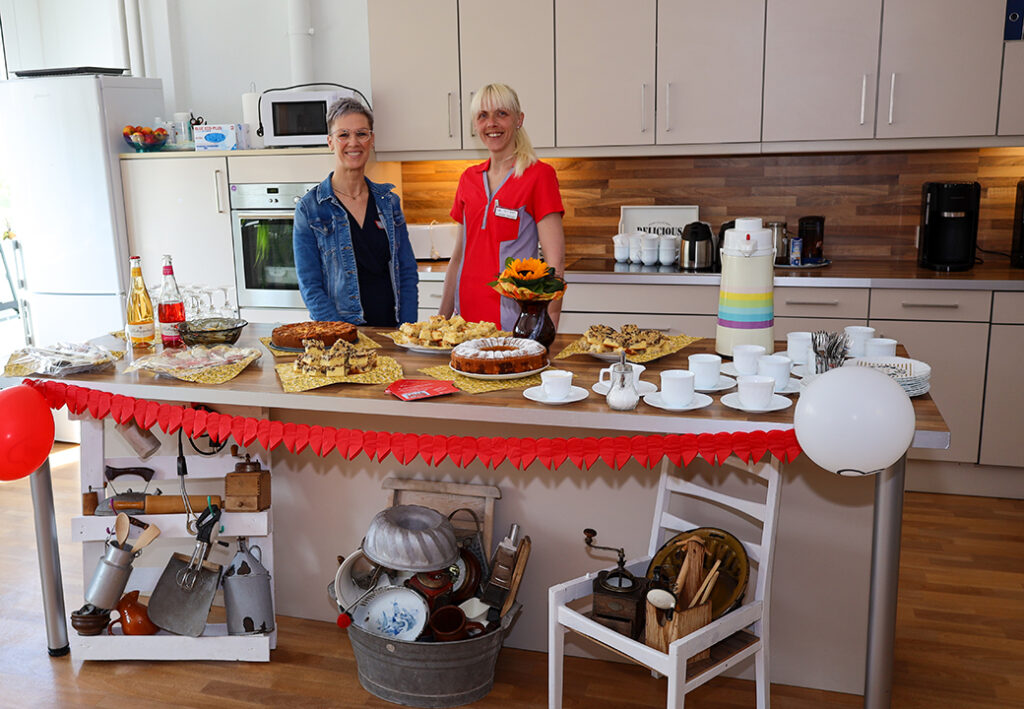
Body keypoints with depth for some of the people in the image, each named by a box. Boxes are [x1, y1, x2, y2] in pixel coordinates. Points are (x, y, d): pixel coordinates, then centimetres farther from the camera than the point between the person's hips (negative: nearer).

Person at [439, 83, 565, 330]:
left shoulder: (540, 175, -7)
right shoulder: (469, 178, 10)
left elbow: (555, 261, -11)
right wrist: (443, 319, 12)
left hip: (515, 321, -5)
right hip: (468, 320, 5)